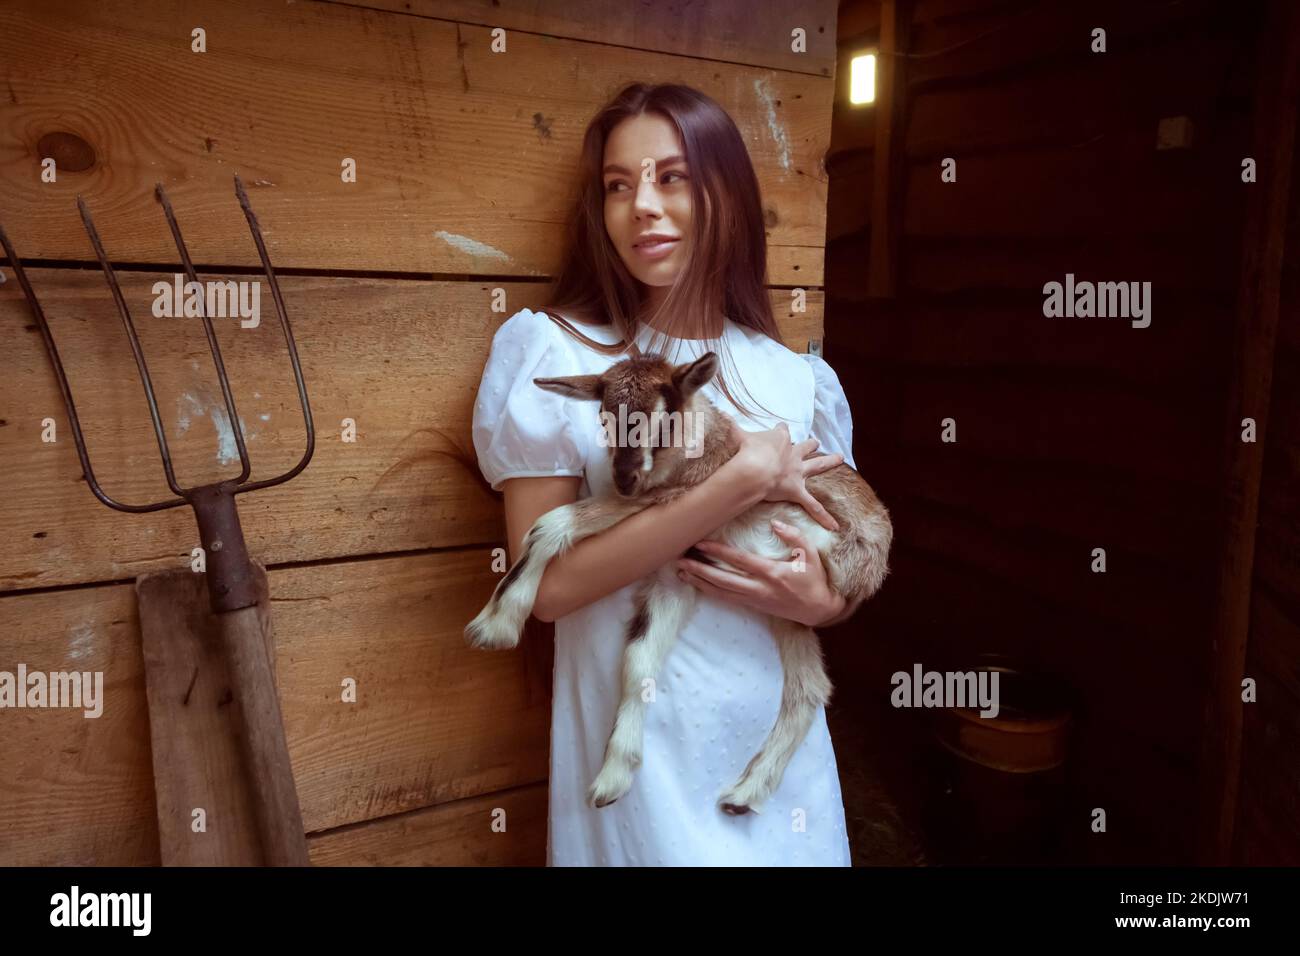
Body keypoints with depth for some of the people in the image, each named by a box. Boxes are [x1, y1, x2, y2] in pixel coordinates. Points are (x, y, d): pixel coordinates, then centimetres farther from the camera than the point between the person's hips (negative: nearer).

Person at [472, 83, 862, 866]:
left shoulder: (799, 379, 0)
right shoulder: (553, 351, -10)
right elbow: (549, 582, -18)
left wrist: (825, 603, -12)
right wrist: (745, 479, -21)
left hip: (777, 736, 4)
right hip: (638, 747, -3)